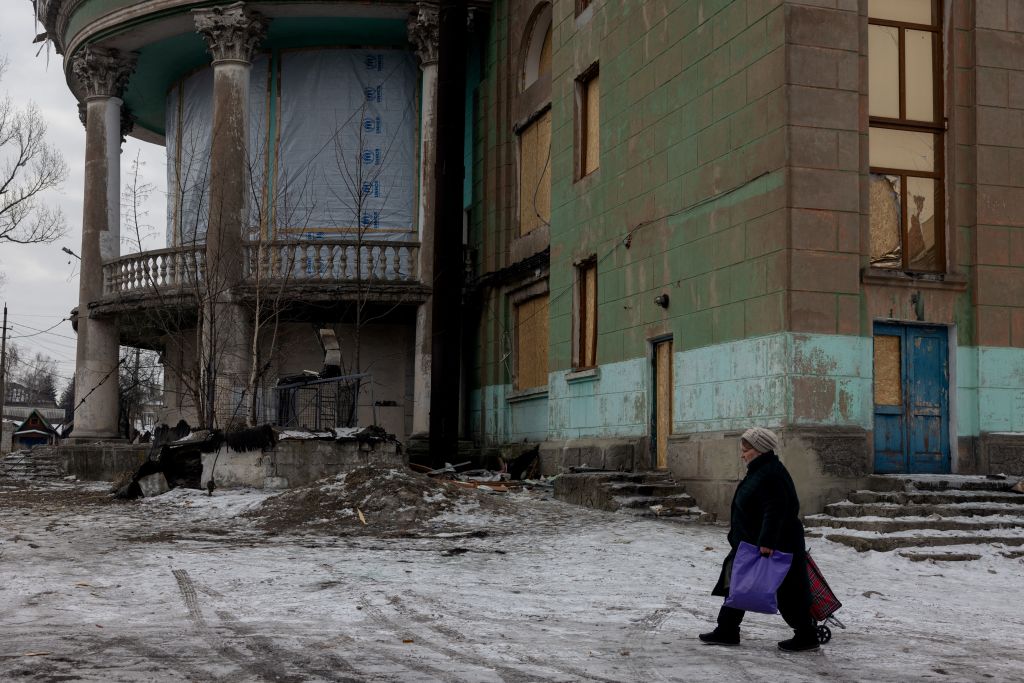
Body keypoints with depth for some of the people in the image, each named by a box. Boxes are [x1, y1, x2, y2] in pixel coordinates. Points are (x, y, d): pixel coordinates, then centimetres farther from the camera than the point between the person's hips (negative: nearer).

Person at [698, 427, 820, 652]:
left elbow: (775, 510, -28)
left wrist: (767, 541, -33)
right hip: (753, 542, 11)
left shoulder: (771, 473, -20)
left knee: (787, 591, -2)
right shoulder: (759, 470, 13)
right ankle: (726, 631, 18)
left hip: (774, 546, -11)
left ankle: (807, 636, 9)